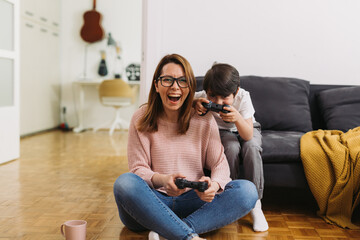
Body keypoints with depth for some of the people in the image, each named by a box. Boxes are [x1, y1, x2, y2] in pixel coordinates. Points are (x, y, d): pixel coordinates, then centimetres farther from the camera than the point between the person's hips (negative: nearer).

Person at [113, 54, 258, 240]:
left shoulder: (204, 120, 4)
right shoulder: (141, 120, 0)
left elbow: (220, 164, 1)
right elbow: (138, 168, -4)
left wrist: (214, 184, -24)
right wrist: (161, 179, -27)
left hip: (194, 201, 2)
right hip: (155, 201, -1)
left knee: (248, 190, -21)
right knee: (125, 183, -33)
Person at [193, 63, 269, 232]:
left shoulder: (243, 97, -32)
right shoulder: (204, 97, -29)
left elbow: (248, 136, -34)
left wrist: (237, 118, -56)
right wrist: (194, 103, -44)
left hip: (247, 129, 0)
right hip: (223, 131, 0)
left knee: (252, 148, -33)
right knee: (232, 147, -33)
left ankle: (254, 202, -23)